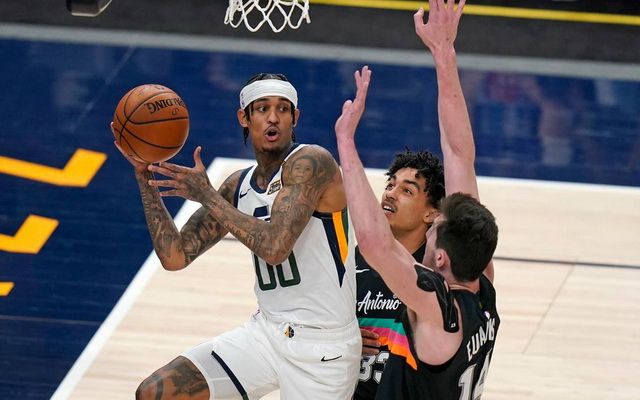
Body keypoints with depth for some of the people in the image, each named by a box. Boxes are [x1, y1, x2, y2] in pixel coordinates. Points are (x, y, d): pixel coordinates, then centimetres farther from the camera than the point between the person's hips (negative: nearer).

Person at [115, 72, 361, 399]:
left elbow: (275, 247, -27)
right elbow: (174, 257, 6)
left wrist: (207, 196, -19)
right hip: (266, 332, 7)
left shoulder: (310, 163, -15)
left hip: (322, 347, -7)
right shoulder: (238, 186, 7)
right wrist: (145, 175, 1)